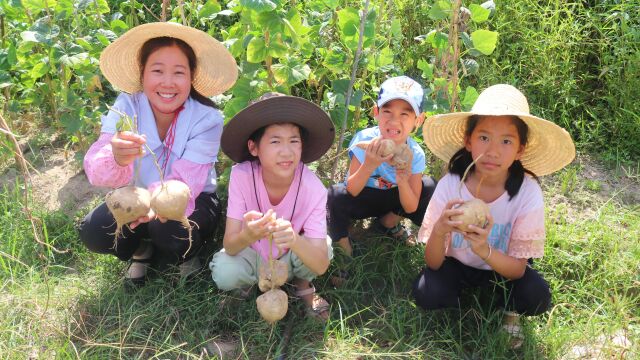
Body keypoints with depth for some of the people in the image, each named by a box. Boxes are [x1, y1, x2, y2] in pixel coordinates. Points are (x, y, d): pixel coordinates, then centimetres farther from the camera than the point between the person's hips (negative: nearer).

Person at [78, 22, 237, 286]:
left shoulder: (206, 118, -23)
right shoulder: (127, 106, -19)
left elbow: (184, 182, -31)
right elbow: (97, 169, -31)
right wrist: (117, 158, -57)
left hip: (192, 200, -2)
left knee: (171, 233, -33)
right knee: (93, 231, -21)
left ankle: (180, 257, 3)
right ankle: (143, 248, 10)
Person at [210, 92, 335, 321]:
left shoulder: (313, 188, -27)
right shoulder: (241, 175, -26)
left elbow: (321, 266, -32)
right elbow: (229, 246, -27)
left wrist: (293, 239, -54)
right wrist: (248, 235, -52)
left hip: (293, 256, 0)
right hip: (254, 255, 0)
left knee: (322, 244, -30)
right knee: (224, 273, -30)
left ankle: (303, 285, 5)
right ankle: (250, 280, 7)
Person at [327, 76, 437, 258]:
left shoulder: (415, 154, -20)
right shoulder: (364, 140, -27)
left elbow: (411, 208, -17)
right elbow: (351, 191, -26)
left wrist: (403, 181, -38)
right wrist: (368, 166, -45)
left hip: (391, 200, 3)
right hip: (360, 200, -3)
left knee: (429, 188, -18)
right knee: (336, 196, -35)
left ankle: (388, 222, 9)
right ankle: (342, 242, -5)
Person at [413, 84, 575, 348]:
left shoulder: (527, 192, -25)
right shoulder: (450, 185, -24)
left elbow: (517, 269, -20)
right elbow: (433, 263, -20)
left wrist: (484, 250, -42)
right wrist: (439, 231, -43)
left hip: (502, 268, 0)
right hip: (456, 264, 0)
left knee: (537, 297, -27)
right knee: (426, 294, -27)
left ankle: (509, 309, 7)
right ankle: (465, 297, 7)